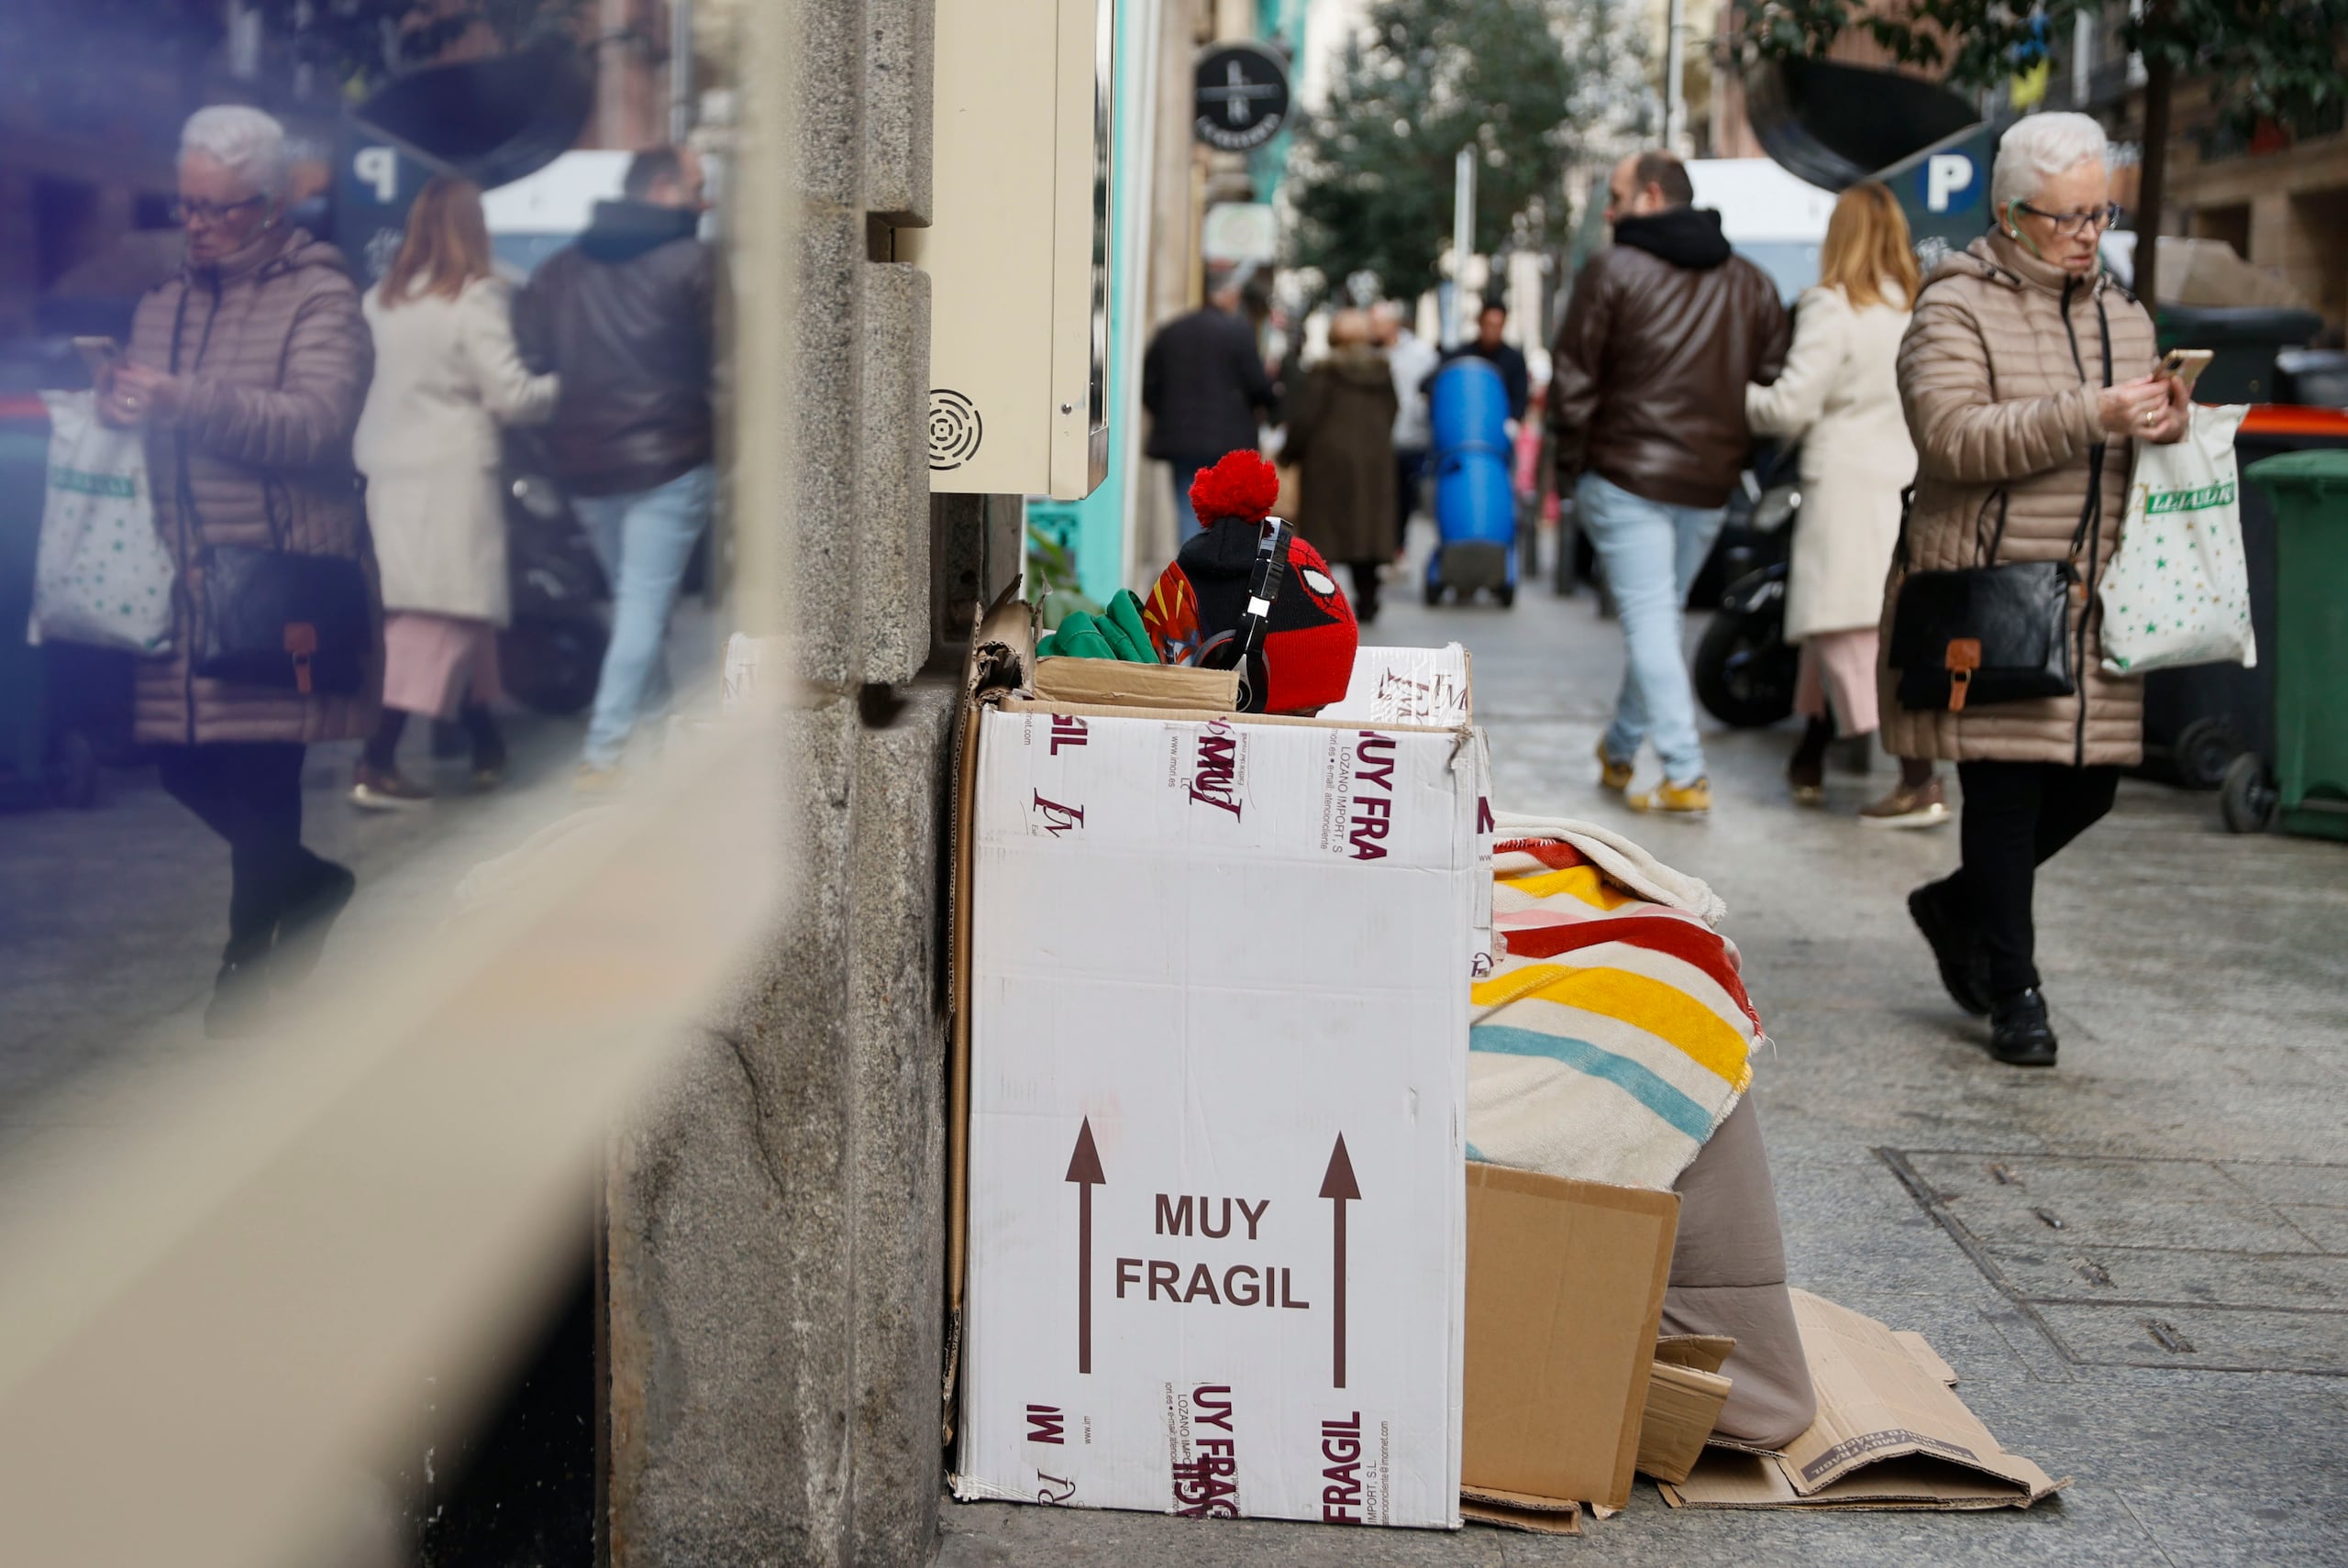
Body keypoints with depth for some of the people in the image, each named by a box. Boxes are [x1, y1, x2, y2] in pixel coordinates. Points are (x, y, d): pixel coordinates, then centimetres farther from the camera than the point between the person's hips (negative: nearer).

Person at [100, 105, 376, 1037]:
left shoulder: (319, 298, -3)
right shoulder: (162, 307, 17)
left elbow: (317, 424, -18)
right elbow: (147, 429, 23)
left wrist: (188, 401, -27)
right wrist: (112, 407, -1)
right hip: (182, 579, 7)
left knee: (260, 773, -2)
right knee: (187, 768, 7)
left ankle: (249, 959, 14)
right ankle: (305, 881, 31)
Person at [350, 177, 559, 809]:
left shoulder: (381, 299, 8)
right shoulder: (476, 299, -10)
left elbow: (368, 383, 15)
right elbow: (511, 396, -11)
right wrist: (561, 385, 7)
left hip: (390, 473, 7)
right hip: (450, 478, -7)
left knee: (463, 612, 16)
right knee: (439, 619, -4)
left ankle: (486, 742, 23)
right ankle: (376, 765, -9)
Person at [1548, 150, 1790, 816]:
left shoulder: (1613, 270, -6)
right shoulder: (1751, 283, 11)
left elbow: (1573, 381, -6)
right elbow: (1773, 384, 10)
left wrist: (1569, 468, 4)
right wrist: (1735, 458, 16)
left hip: (1627, 478, -5)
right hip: (1710, 485, 6)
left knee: (1649, 619, -5)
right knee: (1659, 614, 17)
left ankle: (1685, 775, -11)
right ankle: (1620, 749, 30)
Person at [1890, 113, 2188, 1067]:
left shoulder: (2121, 313, 17)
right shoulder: (1955, 309, -4)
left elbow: (2142, 435, 22)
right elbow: (1956, 437, -18)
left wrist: (2170, 426, -3)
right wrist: (2092, 416, -24)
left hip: (2091, 601, 7)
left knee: (2088, 784, 7)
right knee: (2006, 788, -3)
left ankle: (1960, 906, 32)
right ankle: (2014, 994, 10)